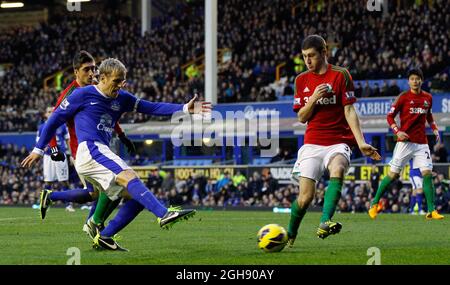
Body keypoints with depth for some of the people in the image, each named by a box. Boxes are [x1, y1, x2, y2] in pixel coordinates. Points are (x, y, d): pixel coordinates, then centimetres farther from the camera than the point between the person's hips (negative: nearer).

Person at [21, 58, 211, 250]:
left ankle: (103, 236, 3)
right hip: (90, 150, -8)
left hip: (102, 153, 8)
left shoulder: (121, 99, 18)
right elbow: (55, 119, 8)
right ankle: (164, 215, -46)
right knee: (129, 177, -27)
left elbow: (152, 108, 10)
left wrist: (185, 109, -2)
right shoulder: (83, 95, 1)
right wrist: (38, 149, 11)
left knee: (134, 196, -1)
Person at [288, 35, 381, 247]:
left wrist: (361, 142, -13)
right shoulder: (302, 80, 9)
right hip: (312, 143, 2)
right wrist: (314, 98, -12)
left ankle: (325, 223, -48)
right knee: (305, 197, -6)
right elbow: (302, 117, 7)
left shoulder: (341, 75, -1)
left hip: (338, 141, -2)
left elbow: (349, 112, -4)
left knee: (337, 171, -36)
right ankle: (290, 234, 20)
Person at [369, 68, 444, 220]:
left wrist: (434, 128, 13)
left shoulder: (428, 98, 10)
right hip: (405, 141, -3)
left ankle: (431, 211, -6)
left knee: (427, 173, -7)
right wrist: (397, 131, -15)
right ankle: (375, 203, 14)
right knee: (393, 174, -2)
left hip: (422, 142, 4)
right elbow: (390, 116, 0)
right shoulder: (403, 97, -3)